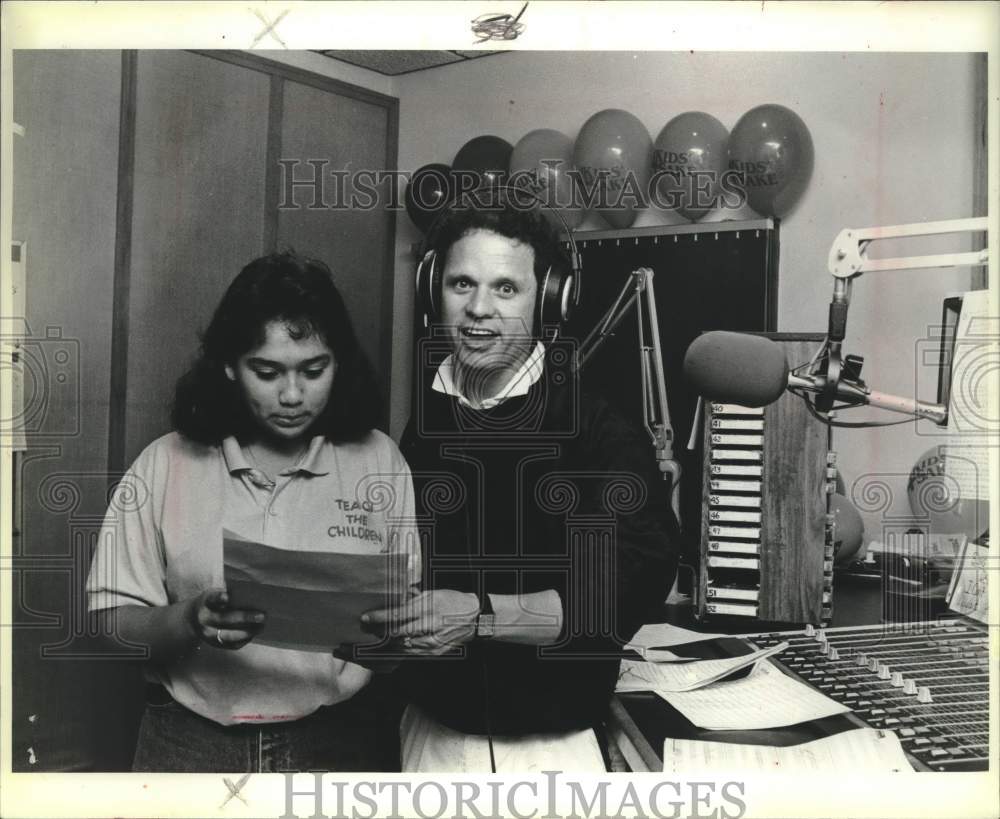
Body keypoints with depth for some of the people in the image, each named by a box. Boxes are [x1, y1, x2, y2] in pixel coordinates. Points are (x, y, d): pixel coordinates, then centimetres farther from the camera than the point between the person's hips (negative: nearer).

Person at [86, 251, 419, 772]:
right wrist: (190, 622, -19)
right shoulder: (165, 465, -1)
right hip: (190, 743, 0)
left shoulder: (379, 461, -1)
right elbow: (113, 620, -2)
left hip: (336, 741, 1)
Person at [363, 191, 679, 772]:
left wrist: (479, 614, -27)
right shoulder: (417, 424, 2)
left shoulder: (601, 432, -14)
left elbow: (631, 589, -21)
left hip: (556, 742, -3)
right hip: (435, 730, 4)